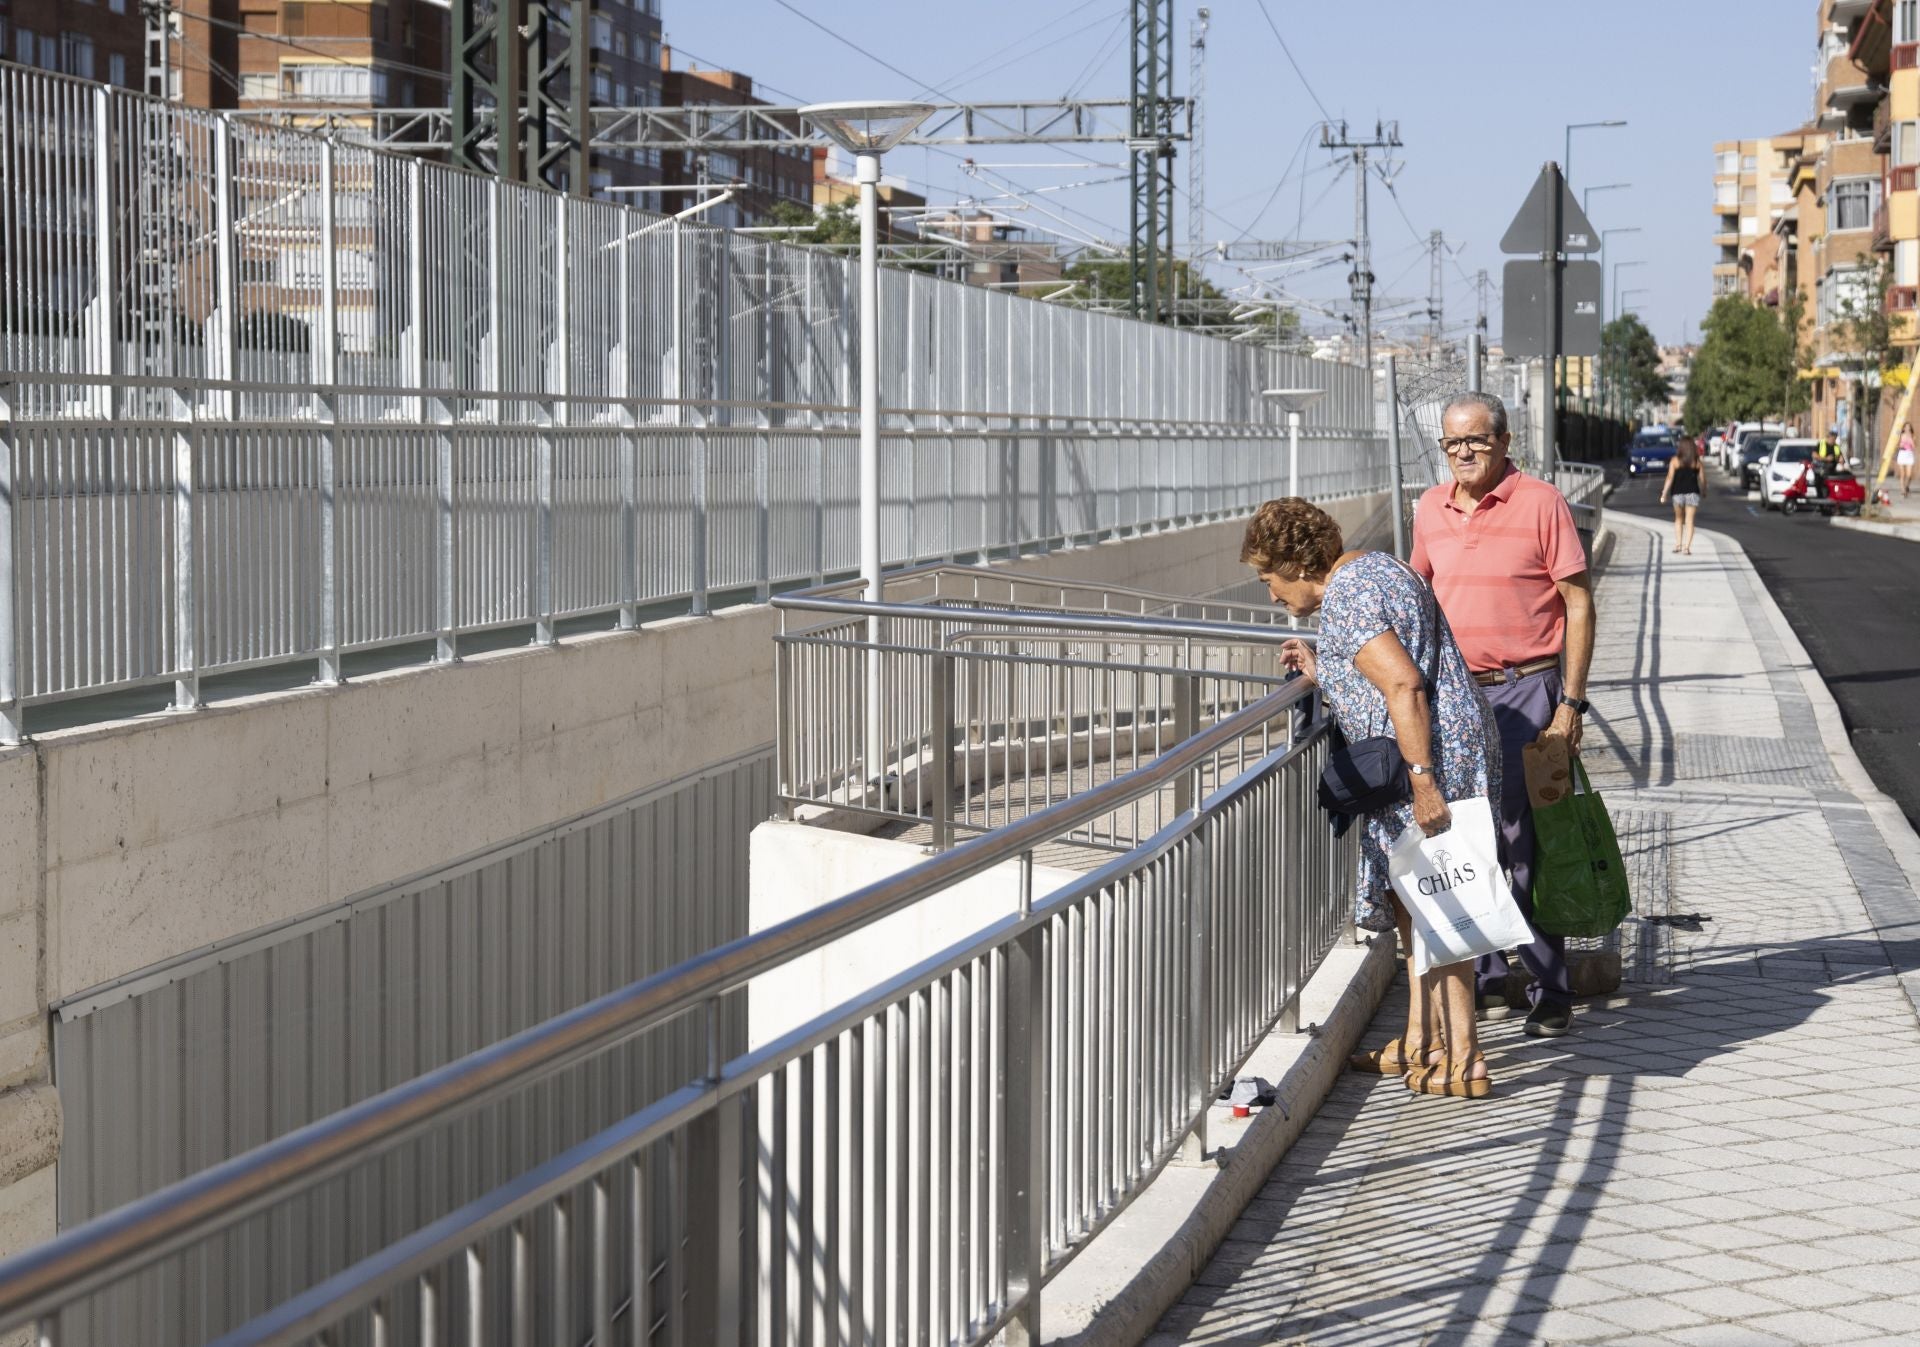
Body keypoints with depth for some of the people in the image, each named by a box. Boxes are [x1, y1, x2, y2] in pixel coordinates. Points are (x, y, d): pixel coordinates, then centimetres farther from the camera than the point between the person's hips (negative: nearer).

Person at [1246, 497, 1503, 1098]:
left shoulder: (1345, 596, -14)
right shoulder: (1377, 568, 18)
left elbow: (1403, 686, -24)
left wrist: (1422, 781, -27)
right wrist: (1321, 671, 26)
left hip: (1431, 755, -11)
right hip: (1459, 740, 11)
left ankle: (1463, 1060, -4)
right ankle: (1421, 1042, 23)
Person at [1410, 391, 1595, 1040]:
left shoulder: (1541, 503, -7)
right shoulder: (1431, 508, 9)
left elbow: (1578, 603, -6)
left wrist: (1570, 702, -11)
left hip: (1526, 691, -5)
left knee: (1529, 843, -5)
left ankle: (1550, 992, 2)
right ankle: (1486, 980, 20)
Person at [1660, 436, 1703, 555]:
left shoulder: (1675, 460, -1)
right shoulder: (1697, 461, 2)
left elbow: (1670, 478, -6)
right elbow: (1701, 479, 2)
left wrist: (1664, 493, -3)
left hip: (1678, 493, 0)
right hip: (1693, 492, 0)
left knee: (1679, 519, 17)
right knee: (1689, 521, 1)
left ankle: (1678, 544, 9)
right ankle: (1687, 546, -9)